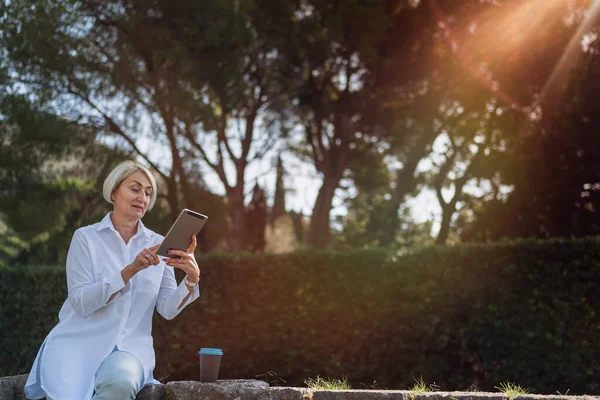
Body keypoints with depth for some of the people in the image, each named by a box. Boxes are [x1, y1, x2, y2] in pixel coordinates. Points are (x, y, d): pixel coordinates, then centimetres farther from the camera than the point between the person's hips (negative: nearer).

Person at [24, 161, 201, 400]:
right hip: (80, 341, -2)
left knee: (120, 381, -34)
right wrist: (130, 270, -21)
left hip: (131, 345, 2)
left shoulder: (157, 244, 8)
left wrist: (192, 278, -17)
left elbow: (167, 310, 2)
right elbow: (81, 302, -12)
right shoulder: (86, 237, -1)